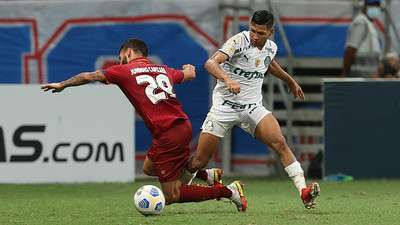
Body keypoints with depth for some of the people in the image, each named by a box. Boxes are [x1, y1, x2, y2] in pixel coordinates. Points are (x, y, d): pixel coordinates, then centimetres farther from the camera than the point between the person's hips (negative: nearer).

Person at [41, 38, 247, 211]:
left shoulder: (125, 71, 1)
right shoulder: (163, 70, 16)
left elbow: (90, 76, 9)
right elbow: (189, 74, 36)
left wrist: (62, 85, 24)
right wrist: (189, 68, 61)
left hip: (168, 135, -7)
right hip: (183, 125, 7)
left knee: (170, 197, 1)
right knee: (149, 167, 29)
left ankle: (227, 191, -6)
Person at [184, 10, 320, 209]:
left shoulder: (271, 48, 3)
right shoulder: (239, 41, -16)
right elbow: (210, 63, -30)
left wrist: (290, 81, 42)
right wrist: (227, 79, -48)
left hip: (253, 107, 4)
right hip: (224, 106, -4)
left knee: (279, 143, -20)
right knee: (198, 162, -4)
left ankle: (303, 191, -24)